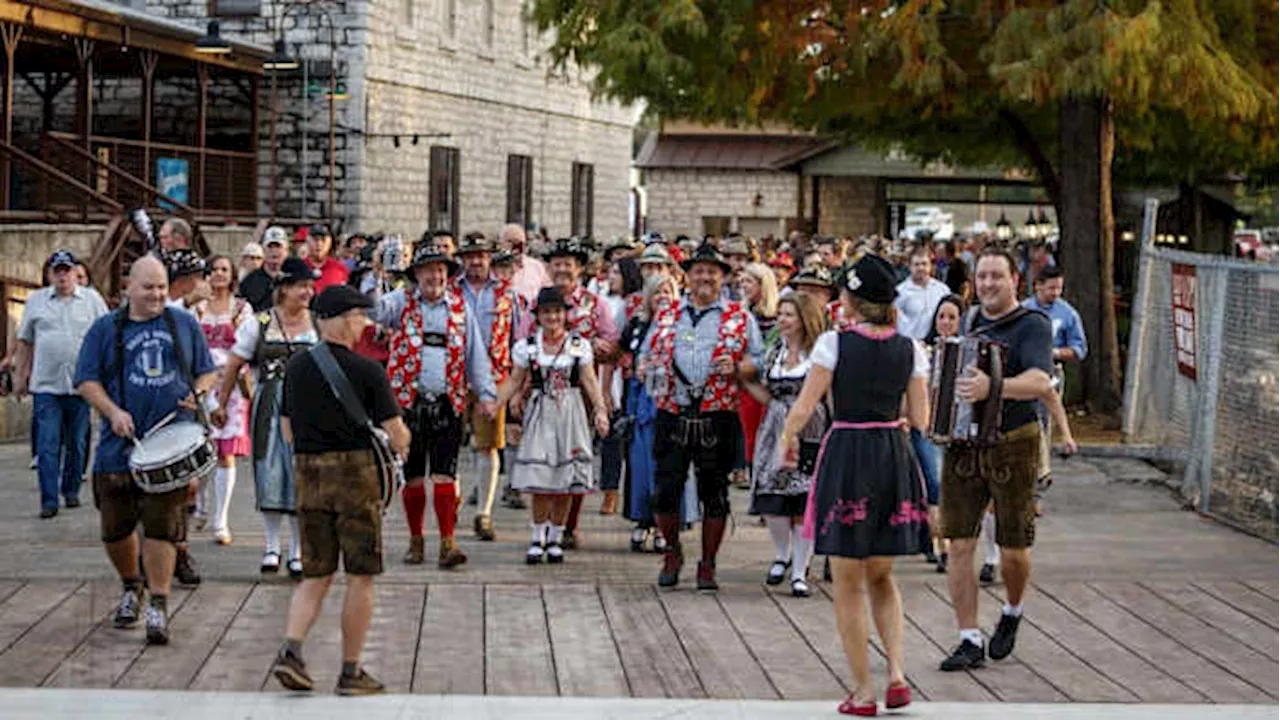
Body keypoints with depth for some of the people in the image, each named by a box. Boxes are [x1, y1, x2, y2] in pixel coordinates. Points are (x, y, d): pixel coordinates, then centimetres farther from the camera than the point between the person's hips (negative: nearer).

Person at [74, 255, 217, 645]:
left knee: (162, 526, -7)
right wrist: (113, 412, -14)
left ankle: (158, 606, -3)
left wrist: (197, 394, -5)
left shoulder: (185, 325, 10)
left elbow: (207, 371, 17)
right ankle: (131, 587, 34)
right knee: (115, 529, 8)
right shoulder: (106, 329, 5)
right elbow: (87, 381, 2)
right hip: (119, 448, 1)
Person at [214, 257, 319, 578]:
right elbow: (234, 365, 7)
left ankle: (298, 551, 10)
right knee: (270, 474, -2)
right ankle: (272, 546, 12)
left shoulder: (318, 325, 7)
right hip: (270, 407, -1)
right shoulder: (260, 323, 3)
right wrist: (221, 404, 6)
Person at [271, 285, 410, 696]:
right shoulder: (366, 370, -10)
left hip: (309, 475, 5)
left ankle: (291, 650, -8)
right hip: (355, 475, -5)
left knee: (316, 575, 12)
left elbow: (287, 432, 12)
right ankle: (351, 673, 6)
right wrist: (401, 443, 14)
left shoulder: (296, 367, 6)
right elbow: (396, 435, -8)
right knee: (360, 577, 4)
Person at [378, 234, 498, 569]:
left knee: (444, 474, -6)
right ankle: (416, 540, 18)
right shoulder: (401, 301, 3)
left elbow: (476, 353, 10)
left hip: (449, 403, 0)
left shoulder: (460, 307, 8)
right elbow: (375, 311, -17)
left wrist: (487, 394, 4)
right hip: (409, 400, 0)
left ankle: (448, 542, -8)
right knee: (412, 475, 7)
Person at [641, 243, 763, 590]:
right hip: (672, 415, 1)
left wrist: (736, 368, -12)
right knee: (665, 489, -3)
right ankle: (672, 553, 20)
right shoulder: (666, 316, 15)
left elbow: (760, 360, 8)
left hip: (719, 418, -1)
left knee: (714, 493, 3)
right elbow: (646, 356, 21)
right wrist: (651, 367, -2)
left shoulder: (740, 318, 8)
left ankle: (707, 566, 15)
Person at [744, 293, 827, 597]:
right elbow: (767, 396, 14)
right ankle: (782, 555, 24)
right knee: (772, 501, -3)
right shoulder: (775, 353, 13)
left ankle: (799, 571, 6)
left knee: (804, 503, -4)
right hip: (777, 433, 4)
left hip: (809, 435, -4)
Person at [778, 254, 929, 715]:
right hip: (894, 456, 4)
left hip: (846, 456, -4)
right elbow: (921, 419, 3)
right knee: (881, 576, 20)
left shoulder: (834, 343, -8)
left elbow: (804, 408, -9)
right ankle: (896, 672, 3)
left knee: (848, 585, 8)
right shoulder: (909, 349, 1)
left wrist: (787, 440, 10)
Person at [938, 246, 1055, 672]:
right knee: (959, 545, -2)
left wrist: (992, 388, -41)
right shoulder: (970, 321, 12)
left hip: (1012, 449, -5)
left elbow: (1040, 382, -25)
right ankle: (970, 641, 4)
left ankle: (1012, 613, 35)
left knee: (1014, 550, 5)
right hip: (962, 447, 5)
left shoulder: (1032, 326, -8)